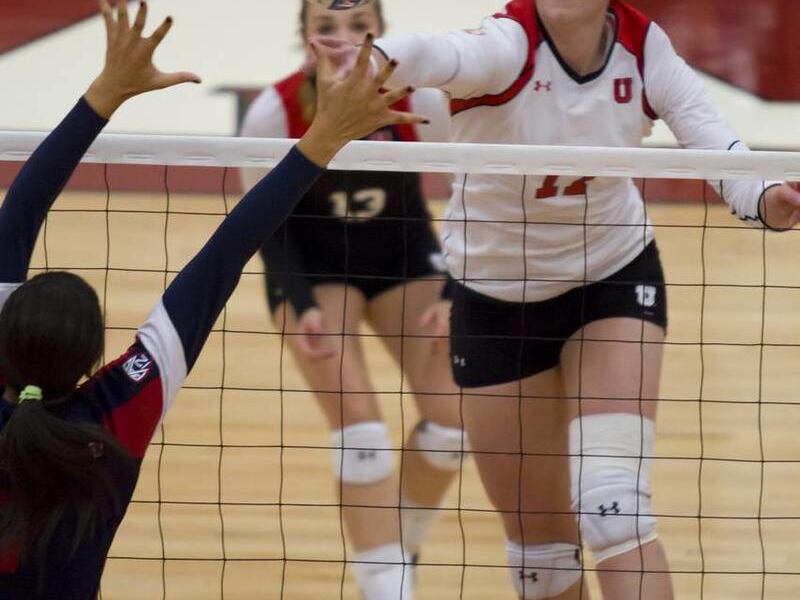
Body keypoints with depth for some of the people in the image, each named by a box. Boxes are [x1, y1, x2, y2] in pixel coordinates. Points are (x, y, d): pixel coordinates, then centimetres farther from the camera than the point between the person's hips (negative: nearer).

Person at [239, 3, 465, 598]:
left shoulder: (422, 103, -25)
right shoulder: (273, 114, -27)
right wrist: (302, 307, -23)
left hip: (403, 257, 2)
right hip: (313, 265, -2)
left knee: (450, 420, -8)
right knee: (360, 429, -18)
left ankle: (401, 543, 22)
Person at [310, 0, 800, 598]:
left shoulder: (645, 49, -17)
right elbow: (437, 55, -50)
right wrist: (376, 60, -73)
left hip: (614, 276, 1)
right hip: (495, 297, -1)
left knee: (613, 506, -19)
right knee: (539, 539, 8)